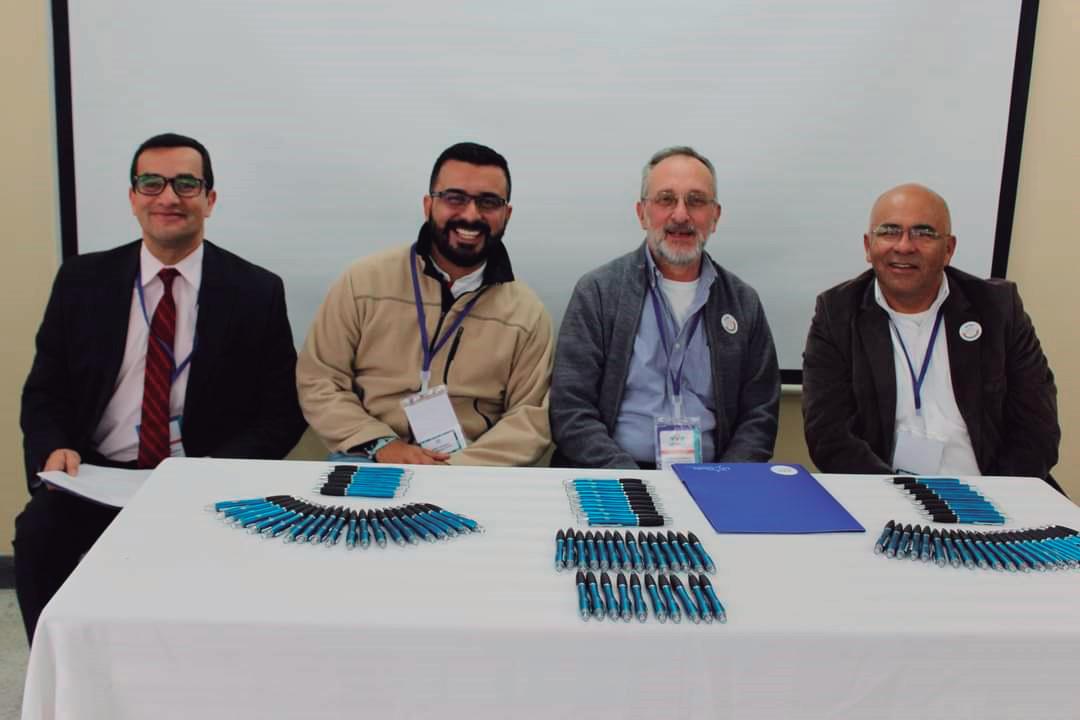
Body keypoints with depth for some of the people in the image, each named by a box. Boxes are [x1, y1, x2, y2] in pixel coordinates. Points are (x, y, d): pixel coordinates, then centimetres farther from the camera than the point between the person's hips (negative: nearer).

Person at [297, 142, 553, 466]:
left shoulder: (527, 311, 1)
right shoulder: (364, 281, 1)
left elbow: (533, 417, -1)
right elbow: (318, 382, 2)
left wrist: (458, 468, -16)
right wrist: (380, 445, -13)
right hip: (368, 462, -1)